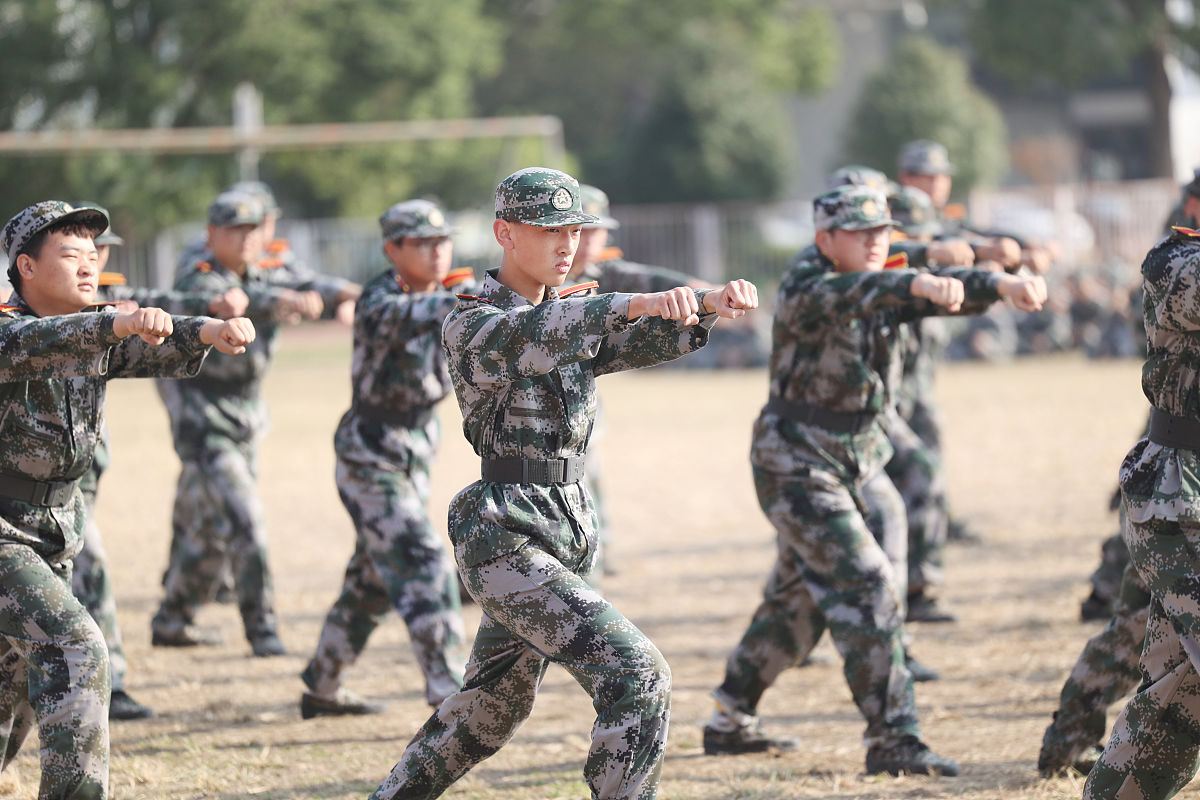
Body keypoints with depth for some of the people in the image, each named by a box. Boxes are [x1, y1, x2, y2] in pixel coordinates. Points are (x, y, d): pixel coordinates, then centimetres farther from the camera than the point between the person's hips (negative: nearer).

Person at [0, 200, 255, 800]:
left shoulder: (98, 335, 2)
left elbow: (157, 352, -15)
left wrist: (207, 332, -38)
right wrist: (117, 323, -56)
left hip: (52, 537, 8)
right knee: (73, 648, -24)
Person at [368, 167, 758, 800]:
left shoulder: (577, 317, 13)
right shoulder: (471, 325, -11)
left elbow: (657, 340, -1)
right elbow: (534, 332, -32)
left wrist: (710, 302, -23)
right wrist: (638, 303, -47)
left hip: (566, 531, 9)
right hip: (506, 538, -9)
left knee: (494, 705, 20)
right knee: (637, 676, -19)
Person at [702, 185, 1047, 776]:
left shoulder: (886, 288, 5)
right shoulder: (805, 289, -17)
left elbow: (948, 293, -11)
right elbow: (850, 294, -40)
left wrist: (1002, 284, -32)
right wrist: (920, 284, -58)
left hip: (859, 461, 9)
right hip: (796, 465, -9)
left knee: (797, 602, 18)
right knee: (866, 589, -16)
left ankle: (730, 722, 31)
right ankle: (890, 740, -15)